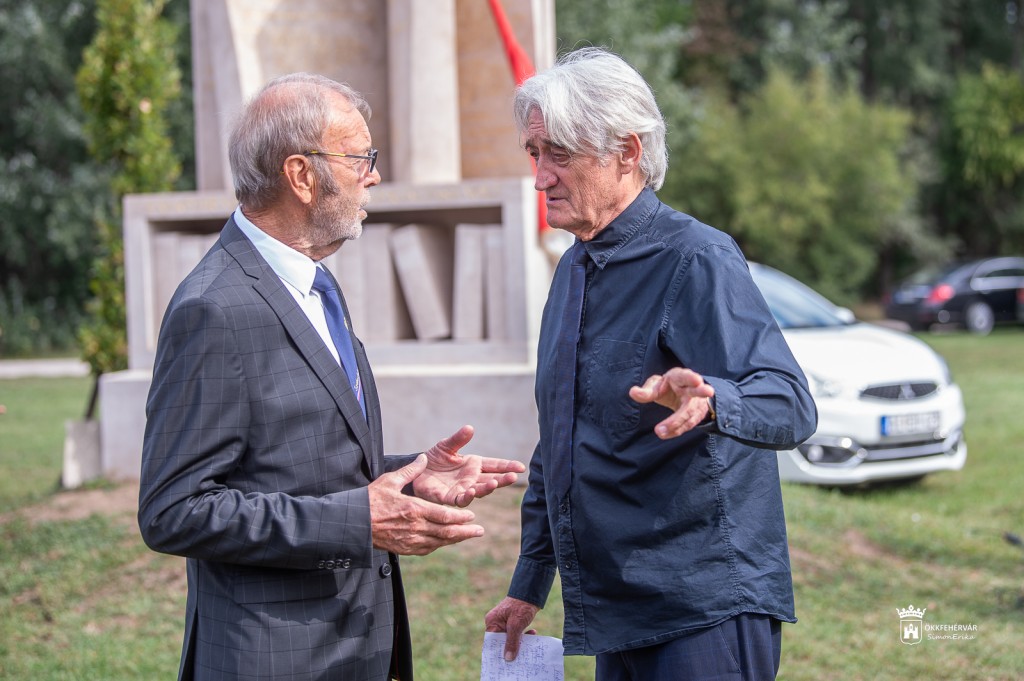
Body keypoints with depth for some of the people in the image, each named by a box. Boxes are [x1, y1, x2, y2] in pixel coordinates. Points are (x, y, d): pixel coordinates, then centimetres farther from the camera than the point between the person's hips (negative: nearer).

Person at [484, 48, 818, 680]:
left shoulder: (697, 260, -14)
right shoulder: (576, 267, 14)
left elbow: (791, 403, -26)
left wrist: (709, 401, -48)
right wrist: (529, 585, 22)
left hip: (703, 614, -8)